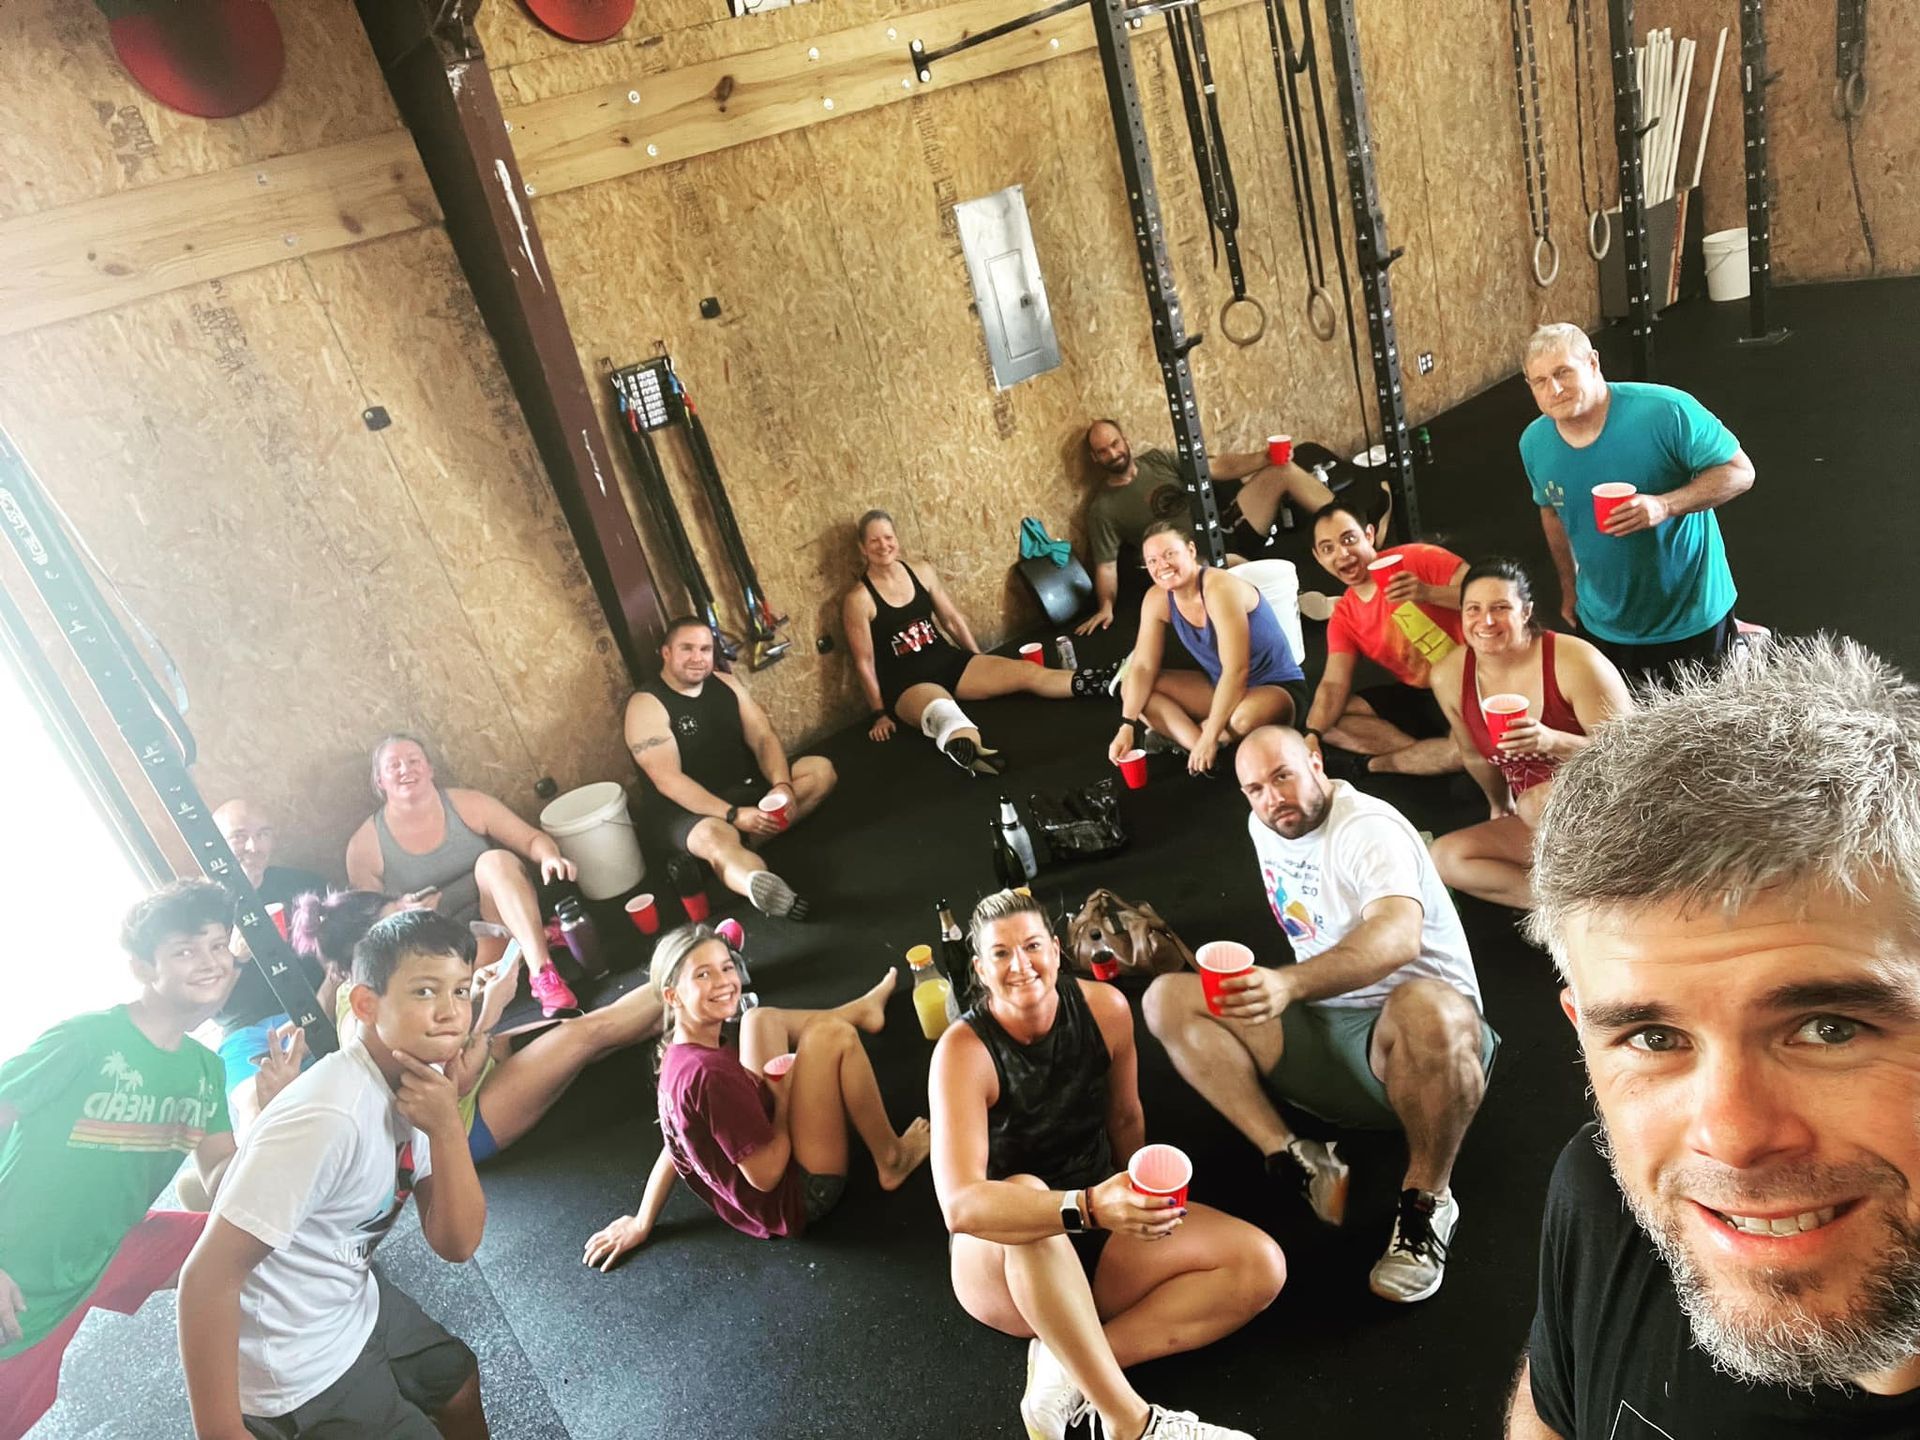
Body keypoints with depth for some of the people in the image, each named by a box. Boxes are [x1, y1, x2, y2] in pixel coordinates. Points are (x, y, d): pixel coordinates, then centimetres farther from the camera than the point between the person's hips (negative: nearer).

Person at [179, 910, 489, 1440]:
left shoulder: (417, 1082, -6)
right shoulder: (328, 1118, -33)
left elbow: (456, 1243, -8)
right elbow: (208, 1277, -29)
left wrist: (447, 1130, -23)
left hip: (357, 1302, 8)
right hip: (299, 1368, -8)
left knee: (459, 1383, 23)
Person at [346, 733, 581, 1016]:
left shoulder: (469, 806, 1)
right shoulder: (364, 846, 0)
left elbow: (533, 839, -1)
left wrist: (550, 857, -24)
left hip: (502, 920, 2)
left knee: (495, 861, -32)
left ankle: (542, 972, -42)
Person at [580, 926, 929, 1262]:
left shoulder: (679, 1053, -2)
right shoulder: (711, 1072, -30)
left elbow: (677, 1144, 6)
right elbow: (766, 1175, -25)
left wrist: (641, 1225, 17)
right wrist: (785, 1098, -13)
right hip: (793, 1202, -9)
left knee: (761, 1020, 11)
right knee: (833, 1036, -14)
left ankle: (865, 1009, 32)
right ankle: (892, 1161, 3)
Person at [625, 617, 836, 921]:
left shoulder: (726, 684, 5)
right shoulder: (646, 705, -14)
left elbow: (763, 737, -1)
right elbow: (667, 780, -22)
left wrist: (781, 785, -23)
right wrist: (734, 815, -31)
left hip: (749, 786, 7)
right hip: (689, 807, -7)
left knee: (821, 770, -9)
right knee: (715, 837, -40)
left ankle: (740, 843, -27)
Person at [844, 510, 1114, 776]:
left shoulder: (921, 571, 5)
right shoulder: (859, 599, -11)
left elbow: (953, 619, 13)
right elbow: (864, 662, -9)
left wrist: (981, 667, 15)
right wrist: (879, 713, -9)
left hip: (948, 662, 7)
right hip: (908, 684, -7)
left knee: (1028, 671, -10)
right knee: (943, 710, -44)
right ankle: (970, 750, -78)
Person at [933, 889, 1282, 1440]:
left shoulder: (1105, 1008, -12)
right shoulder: (964, 1050, -25)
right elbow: (960, 1205, -36)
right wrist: (1090, 1206, -47)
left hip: (1100, 1234, 5)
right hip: (1003, 1260, -5)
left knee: (1261, 1265, -14)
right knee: (1024, 1189, -39)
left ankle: (1070, 1367, -19)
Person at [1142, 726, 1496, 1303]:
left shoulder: (1368, 827, -16)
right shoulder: (1264, 827, 9)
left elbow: (1400, 935, -37)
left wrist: (1290, 983, -52)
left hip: (1405, 1038, -6)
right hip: (1321, 1027, 7)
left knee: (1428, 1011, -43)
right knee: (1167, 998, -10)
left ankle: (1425, 1199, -17)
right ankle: (1297, 1162, -20)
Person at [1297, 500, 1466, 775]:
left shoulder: (1419, 559, -11)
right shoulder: (1343, 618, 5)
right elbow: (1334, 684, -6)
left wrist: (1429, 593, -32)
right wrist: (1312, 735, -24)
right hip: (1417, 697, 5)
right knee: (1329, 720, -13)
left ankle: (1373, 765, -17)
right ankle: (1434, 755, -16)